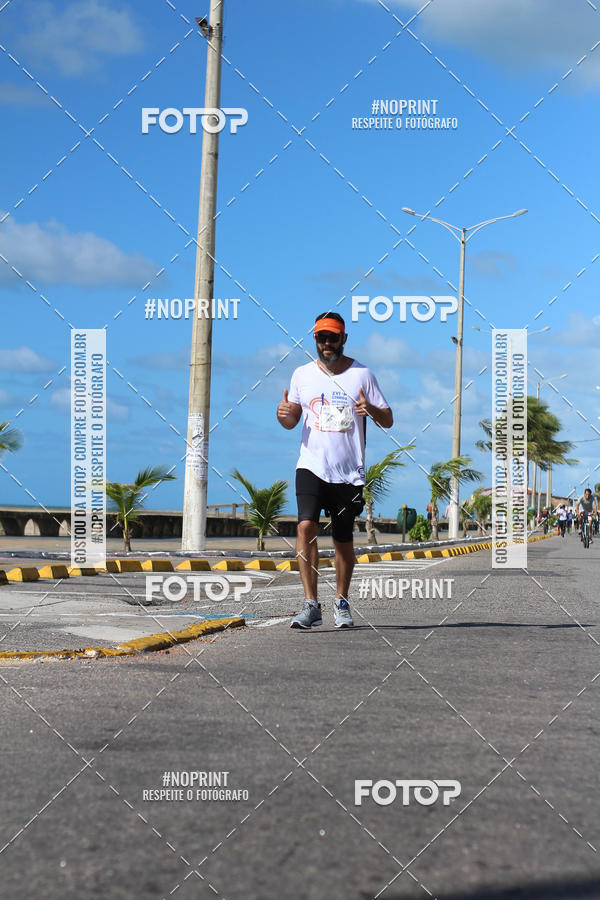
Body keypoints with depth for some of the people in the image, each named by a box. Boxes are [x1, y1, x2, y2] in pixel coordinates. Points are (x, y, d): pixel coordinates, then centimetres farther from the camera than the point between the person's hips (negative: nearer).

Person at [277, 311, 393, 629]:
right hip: (311, 466, 0)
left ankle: (341, 603, 25)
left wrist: (371, 409, -17)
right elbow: (292, 420, 18)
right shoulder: (302, 374, 8)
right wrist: (284, 414, -6)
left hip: (349, 471, 0)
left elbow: (388, 421, 5)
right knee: (306, 525, -19)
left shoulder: (361, 374, 3)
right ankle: (311, 604, -18)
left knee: (343, 540, 7)